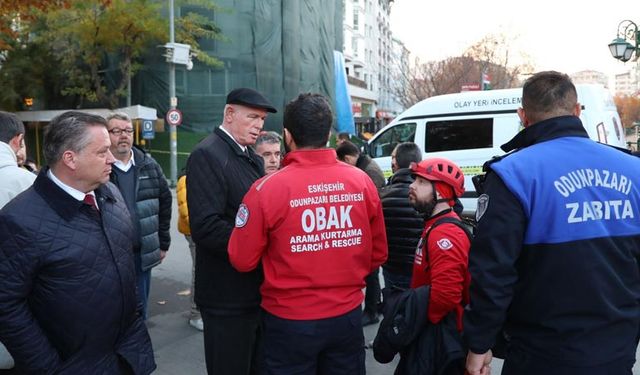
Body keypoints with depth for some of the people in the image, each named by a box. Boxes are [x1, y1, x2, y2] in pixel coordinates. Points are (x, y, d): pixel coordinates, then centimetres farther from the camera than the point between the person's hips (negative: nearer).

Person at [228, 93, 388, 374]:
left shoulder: (267, 188, -18)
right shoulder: (362, 181, -8)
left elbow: (242, 260, -10)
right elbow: (378, 254, 3)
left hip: (290, 321, -3)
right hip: (347, 316, 3)